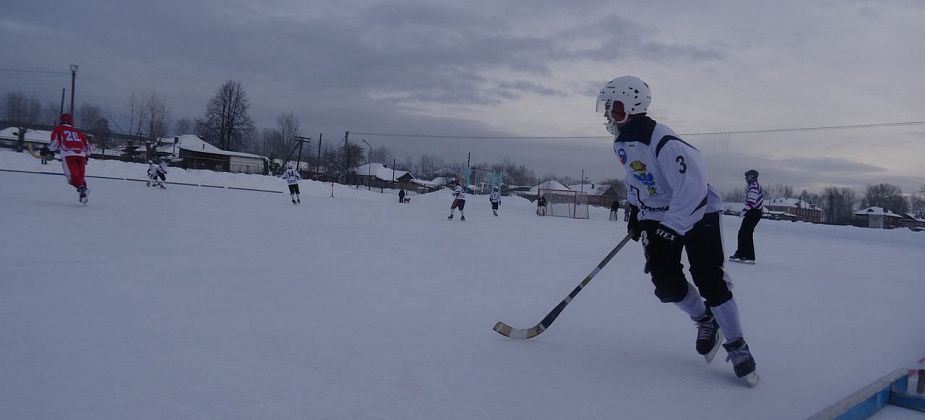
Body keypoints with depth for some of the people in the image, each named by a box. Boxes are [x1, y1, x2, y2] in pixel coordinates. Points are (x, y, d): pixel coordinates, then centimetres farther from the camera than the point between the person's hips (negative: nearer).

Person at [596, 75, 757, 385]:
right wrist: (635, 212, 15)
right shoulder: (623, 143, -1)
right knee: (666, 283, -5)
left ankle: (737, 346, 4)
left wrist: (671, 227, -32)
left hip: (696, 213, -7)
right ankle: (705, 320, 22)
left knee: (709, 280, -11)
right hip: (656, 217, 7)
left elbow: (693, 188, -33)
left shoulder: (665, 144, -29)